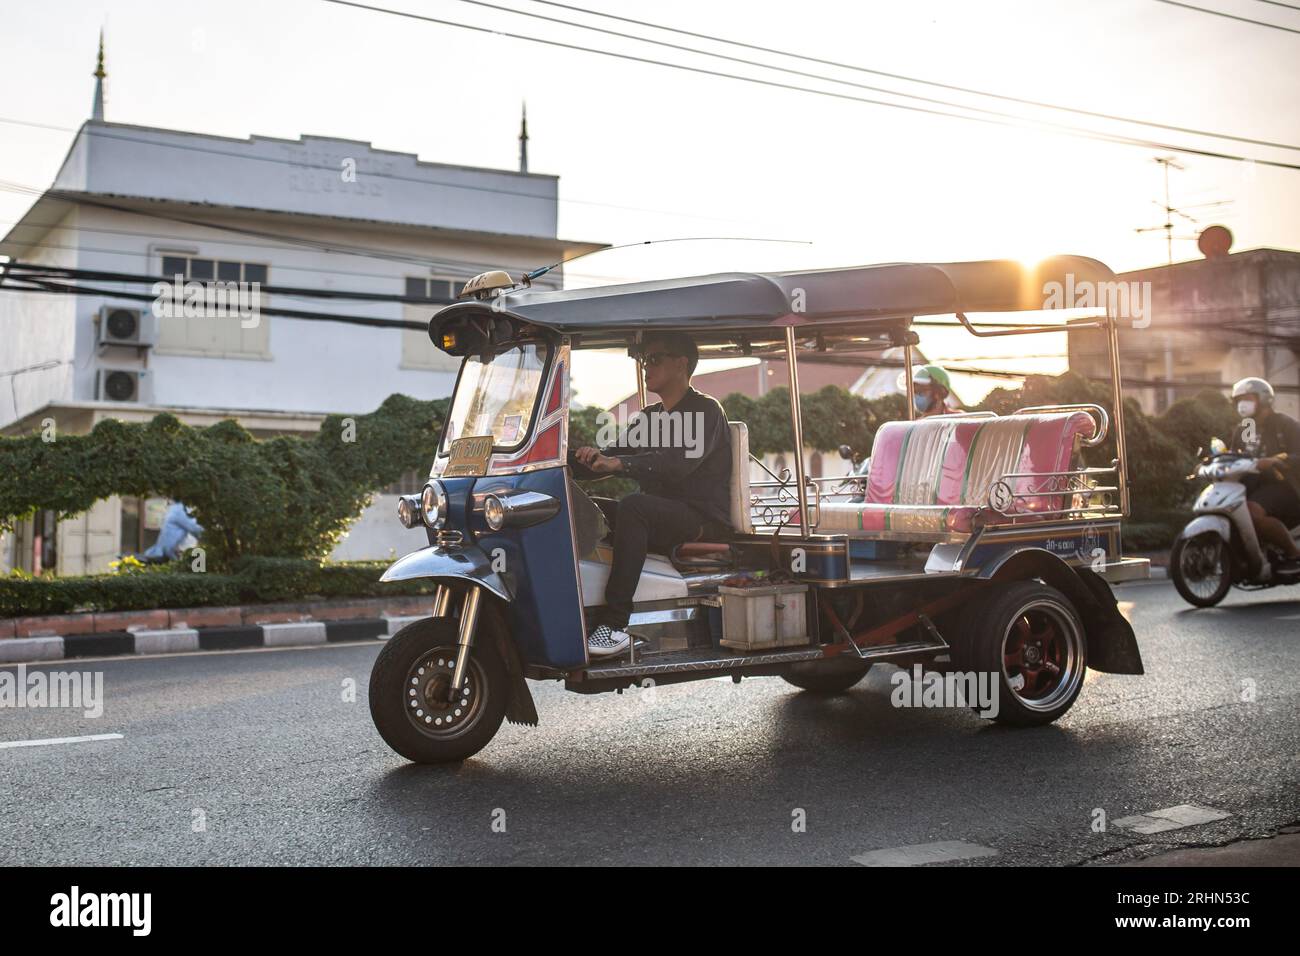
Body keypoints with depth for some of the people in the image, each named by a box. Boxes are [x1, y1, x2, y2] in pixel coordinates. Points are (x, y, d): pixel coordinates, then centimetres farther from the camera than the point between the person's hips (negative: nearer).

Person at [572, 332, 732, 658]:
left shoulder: (705, 410, -4)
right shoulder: (648, 416, 22)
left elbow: (679, 463, -23)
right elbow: (611, 456, 13)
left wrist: (620, 463, -35)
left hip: (703, 521, -8)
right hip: (659, 518, 8)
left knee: (633, 506, -34)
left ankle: (616, 625, -38)